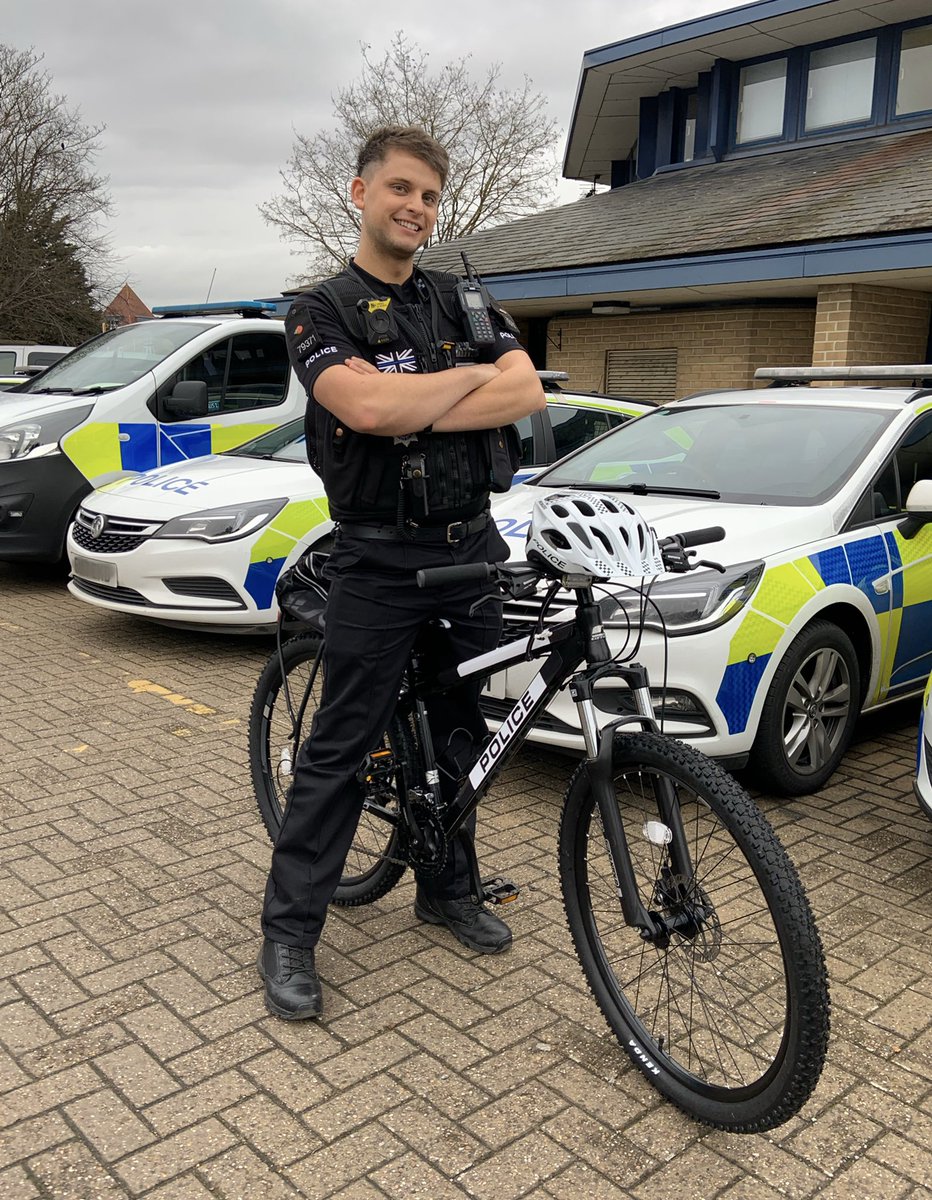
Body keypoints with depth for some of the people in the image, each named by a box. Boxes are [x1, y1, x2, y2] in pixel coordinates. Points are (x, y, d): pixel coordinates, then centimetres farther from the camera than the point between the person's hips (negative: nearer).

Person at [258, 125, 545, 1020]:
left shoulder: (467, 301, 11)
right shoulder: (322, 310, -2)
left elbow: (526, 395, -6)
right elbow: (365, 408, -22)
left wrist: (410, 409, -16)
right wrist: (473, 375, -10)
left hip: (474, 548, 5)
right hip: (380, 561, -5)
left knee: (463, 733, 14)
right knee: (339, 750, 0)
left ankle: (447, 890, 33)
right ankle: (288, 930, 13)